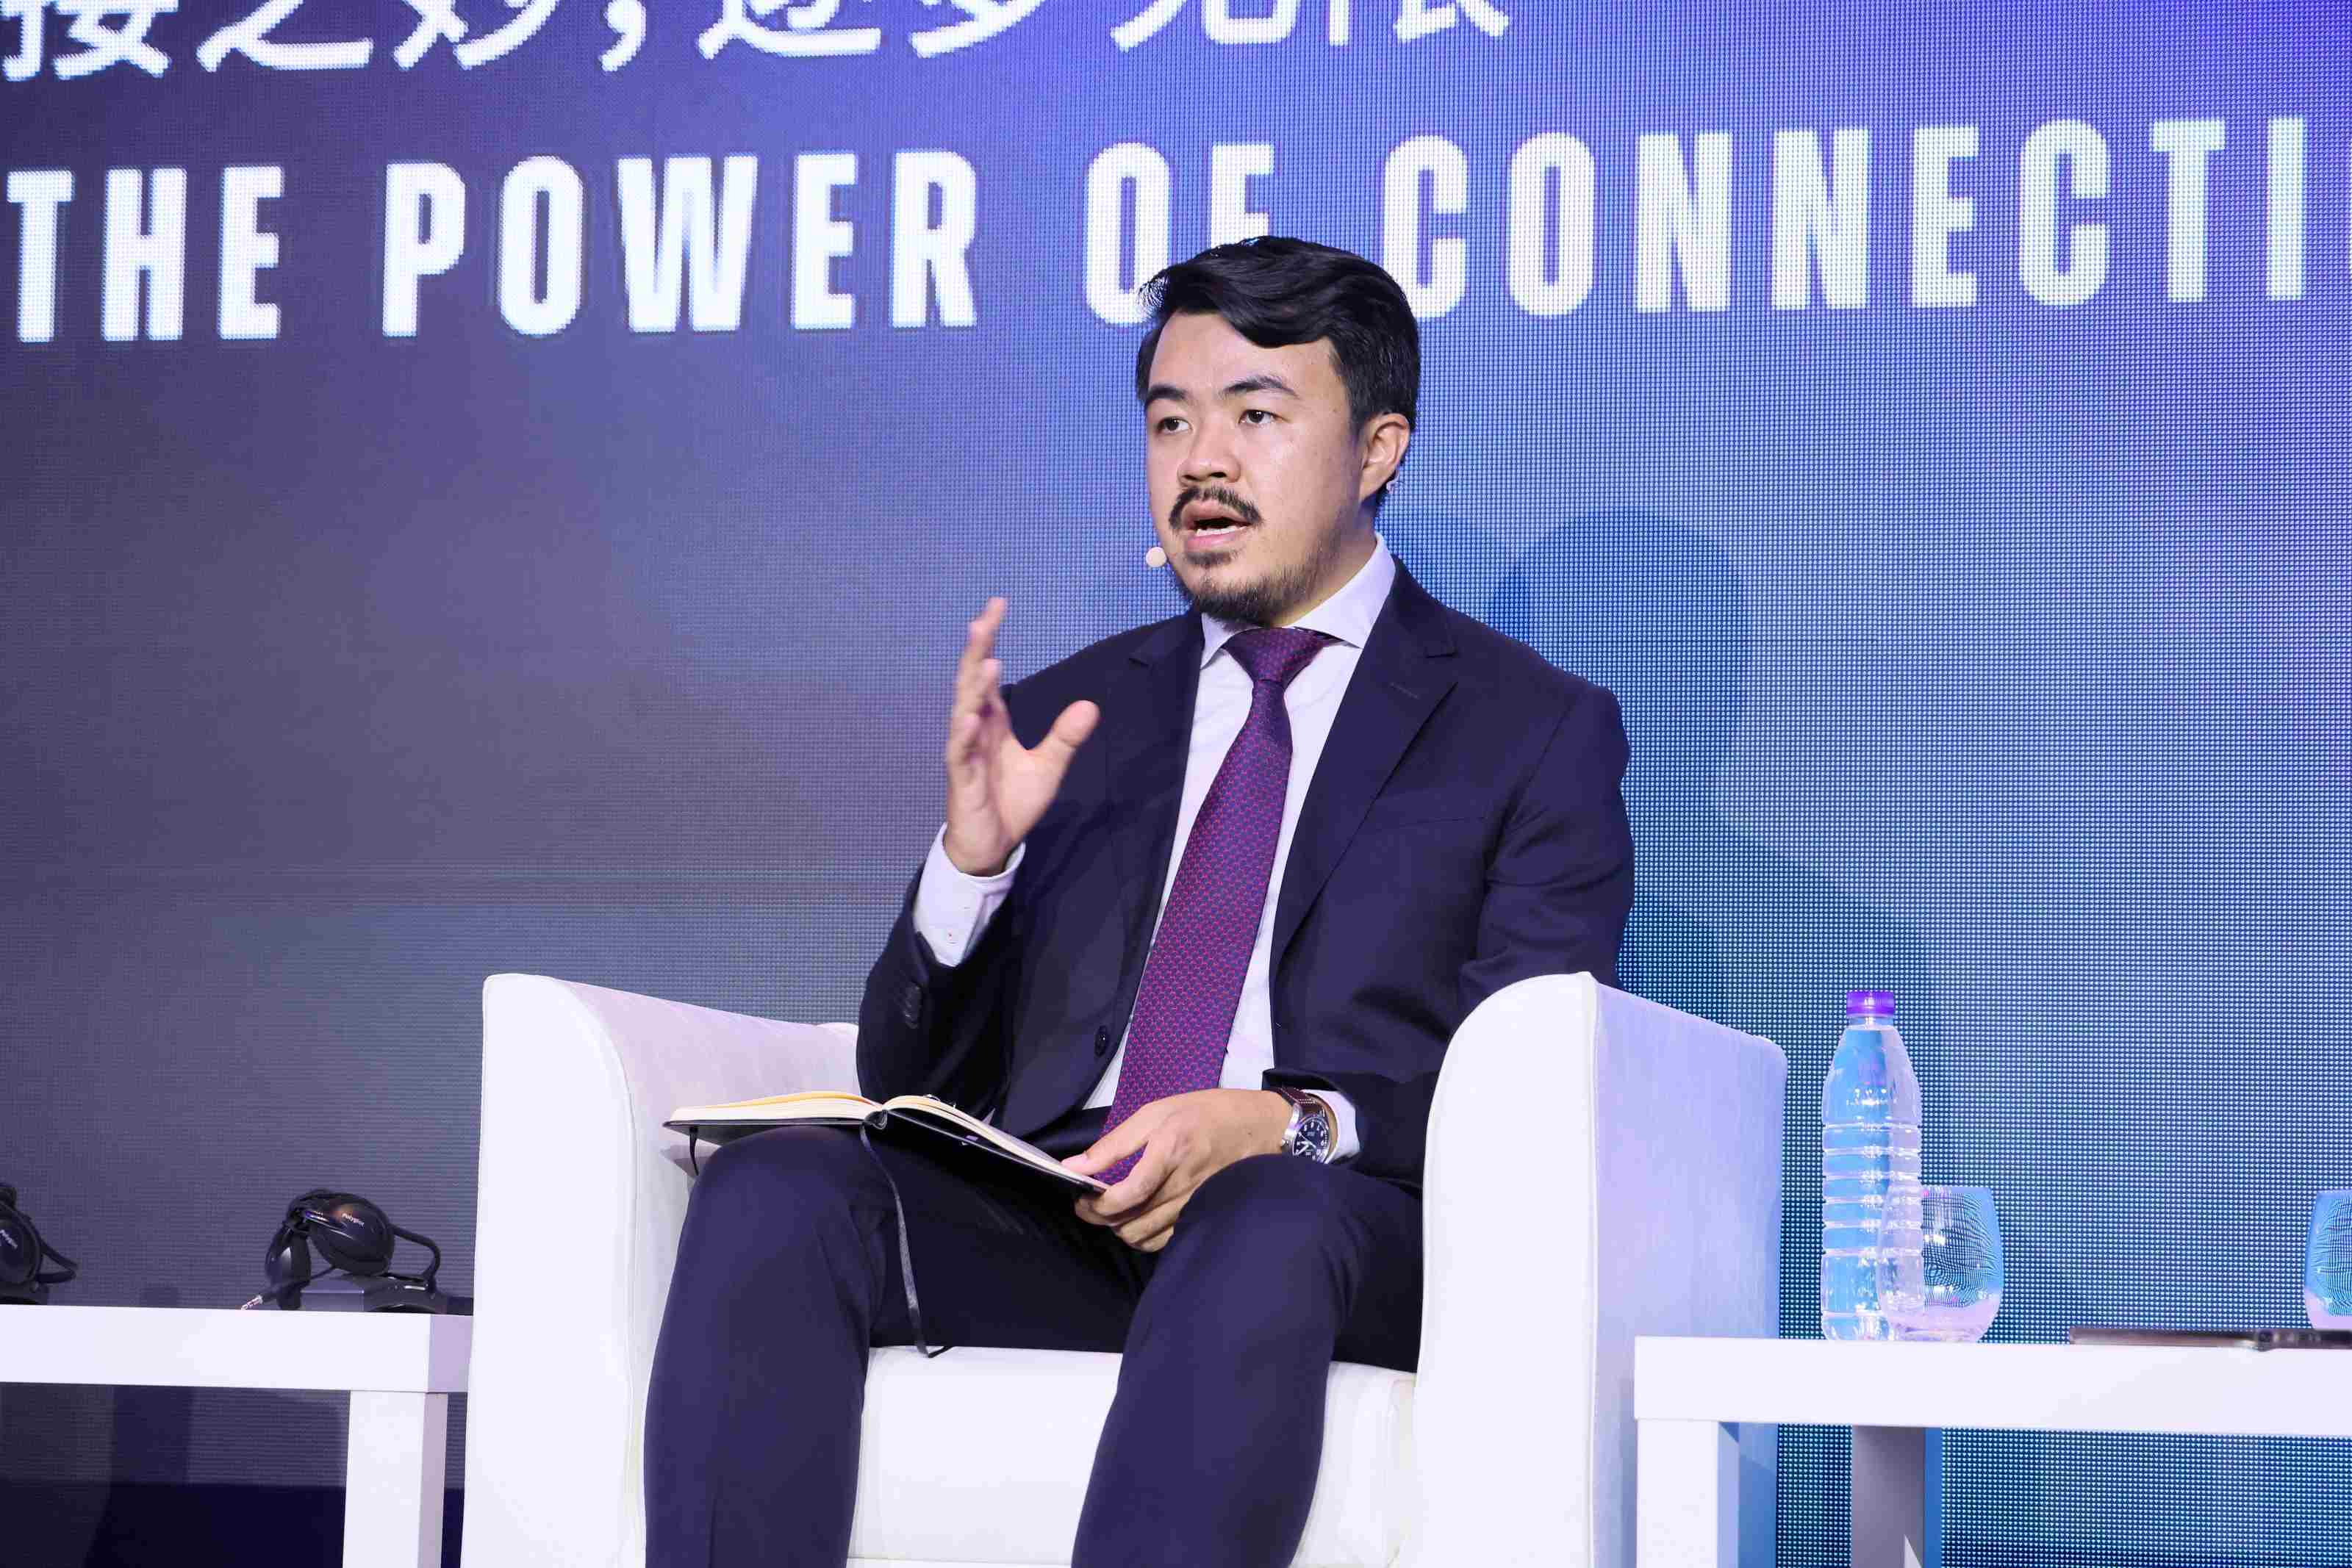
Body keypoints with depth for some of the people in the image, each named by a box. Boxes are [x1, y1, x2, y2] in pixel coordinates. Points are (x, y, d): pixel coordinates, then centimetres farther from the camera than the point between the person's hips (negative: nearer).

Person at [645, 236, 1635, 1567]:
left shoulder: (1538, 732, 12)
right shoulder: (1067, 718, 23)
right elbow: (912, 1082, 19)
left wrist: (1285, 1125, -18)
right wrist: (975, 854, -1)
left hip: (1343, 1227, -4)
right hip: (1048, 1219, 4)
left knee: (1263, 1222, -39)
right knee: (773, 1189, -26)